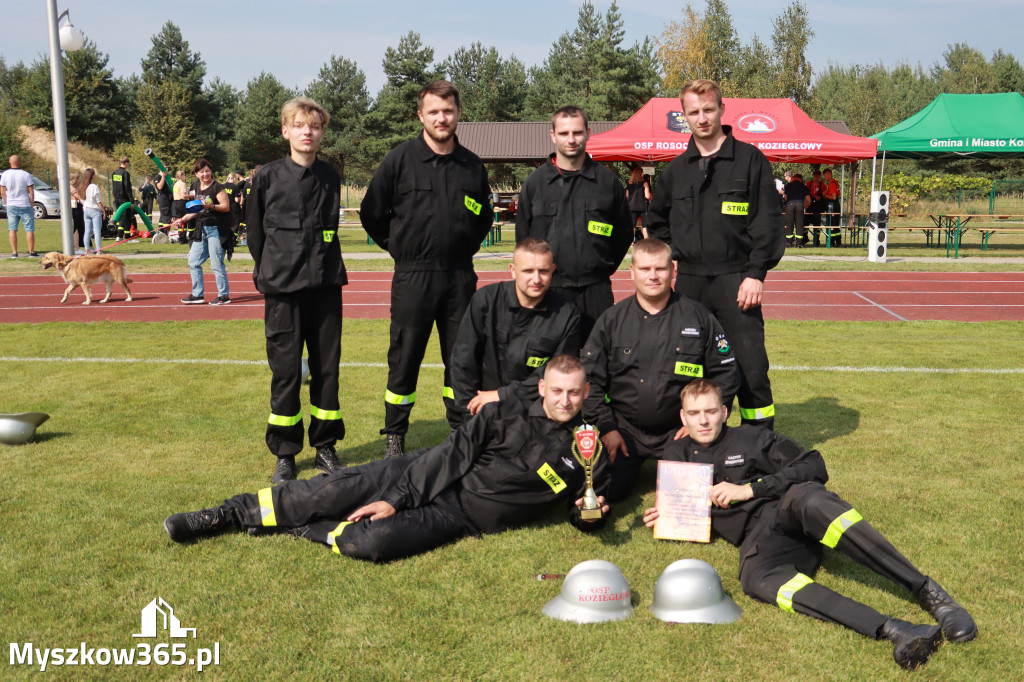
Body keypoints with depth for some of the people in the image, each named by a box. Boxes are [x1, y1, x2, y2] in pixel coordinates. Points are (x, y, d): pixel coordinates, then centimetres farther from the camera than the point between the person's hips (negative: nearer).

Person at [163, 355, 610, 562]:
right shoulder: (505, 415, 3)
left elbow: (583, 517, 12)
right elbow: (454, 454, -3)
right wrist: (394, 497, -9)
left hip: (463, 516, -1)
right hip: (430, 478, 1)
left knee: (372, 542, -28)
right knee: (342, 489, -17)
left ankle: (302, 529, -1)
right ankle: (228, 516, -1)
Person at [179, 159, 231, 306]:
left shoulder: (217, 187, -8)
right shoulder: (198, 188, 14)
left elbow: (226, 207, -14)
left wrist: (212, 206, -28)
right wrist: (185, 218, 13)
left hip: (215, 229, -8)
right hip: (201, 229, 8)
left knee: (217, 264, -6)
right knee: (193, 262, 9)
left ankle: (224, 295, 4)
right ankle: (197, 295, 17)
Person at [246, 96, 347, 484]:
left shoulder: (330, 178, 7)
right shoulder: (269, 177, -1)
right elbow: (254, 231, 8)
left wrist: (323, 266, 13)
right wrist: (268, 273, 10)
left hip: (326, 285, 3)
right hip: (283, 289, -2)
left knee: (327, 366, 7)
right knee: (285, 369, 2)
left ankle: (325, 447, 19)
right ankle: (284, 453, 13)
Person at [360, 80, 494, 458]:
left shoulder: (472, 165, 7)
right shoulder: (399, 160, -2)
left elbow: (484, 216, 22)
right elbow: (371, 213, 5)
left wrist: (465, 248, 13)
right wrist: (398, 247, 5)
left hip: (460, 277, 3)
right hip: (413, 277, -3)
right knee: (404, 359, 3)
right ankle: (394, 437, 16)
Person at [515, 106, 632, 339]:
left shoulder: (608, 181, 7)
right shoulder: (535, 182, 7)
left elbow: (624, 232, 16)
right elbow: (522, 235, 13)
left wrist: (605, 268, 9)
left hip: (596, 293, 0)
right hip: (549, 290, 0)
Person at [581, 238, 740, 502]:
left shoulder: (698, 317, 0)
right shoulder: (612, 320, 2)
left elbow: (726, 374, 4)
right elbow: (590, 379, 3)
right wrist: (606, 427, -5)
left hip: (680, 430, -1)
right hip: (625, 429, 1)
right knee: (604, 490, -13)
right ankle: (632, 464, 21)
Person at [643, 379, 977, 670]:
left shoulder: (749, 438, 14)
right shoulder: (675, 456, 24)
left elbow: (814, 465, 4)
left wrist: (749, 489, -4)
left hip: (787, 510, -1)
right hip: (758, 537, 1)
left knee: (808, 498, -40)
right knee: (757, 578, -38)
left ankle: (928, 592, -43)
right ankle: (893, 630, -54)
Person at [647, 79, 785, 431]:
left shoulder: (750, 159, 0)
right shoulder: (677, 169, 13)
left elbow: (767, 221, -4)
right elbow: (657, 220, 26)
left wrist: (755, 274, -12)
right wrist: (671, 256, 11)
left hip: (735, 281, -4)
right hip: (688, 282, 4)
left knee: (750, 365, -3)